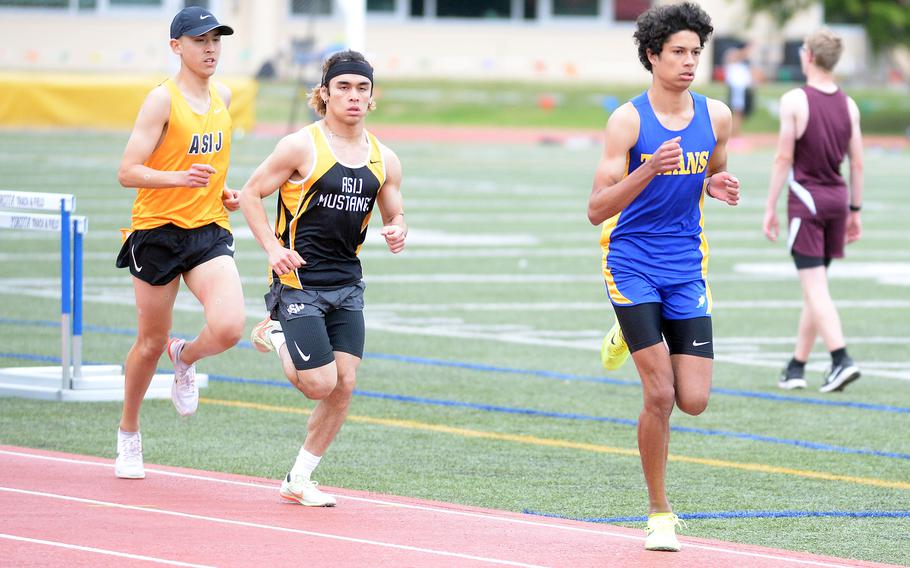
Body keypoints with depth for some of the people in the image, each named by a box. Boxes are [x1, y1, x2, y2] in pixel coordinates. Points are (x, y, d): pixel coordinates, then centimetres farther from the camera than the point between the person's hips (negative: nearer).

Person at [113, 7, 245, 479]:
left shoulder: (222, 97, 9)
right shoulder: (162, 99, -10)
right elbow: (127, 172, -16)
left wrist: (225, 194, 12)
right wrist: (180, 179, -32)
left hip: (209, 231, 4)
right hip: (158, 231, -4)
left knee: (228, 328, -19)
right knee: (151, 342, 7)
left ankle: (185, 359, 16)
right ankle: (128, 435, 30)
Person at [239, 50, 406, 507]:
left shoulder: (384, 160, 6)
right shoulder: (302, 146, -9)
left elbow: (394, 215, 18)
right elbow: (251, 194, -3)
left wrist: (396, 232, -7)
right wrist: (273, 247, -15)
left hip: (346, 284, 5)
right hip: (299, 279, -5)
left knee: (344, 384, -2)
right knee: (320, 384, -11)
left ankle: (299, 481, 13)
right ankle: (275, 335, 20)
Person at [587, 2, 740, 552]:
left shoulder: (716, 116, 1)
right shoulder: (628, 121, -12)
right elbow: (597, 209, -15)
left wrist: (719, 186, -4)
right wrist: (649, 171, -31)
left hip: (686, 267, 4)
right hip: (631, 263, -4)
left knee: (694, 399, -2)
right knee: (660, 394, -12)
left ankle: (633, 334, 31)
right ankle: (660, 513, 5)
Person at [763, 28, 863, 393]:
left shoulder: (795, 101, -10)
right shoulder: (849, 106, 6)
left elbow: (784, 158, -11)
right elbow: (857, 163, 8)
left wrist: (770, 209, -5)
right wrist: (855, 211, 16)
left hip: (806, 199, -6)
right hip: (838, 199, 6)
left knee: (815, 288, -7)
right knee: (813, 287, 14)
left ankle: (841, 359, -22)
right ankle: (796, 366, 21)